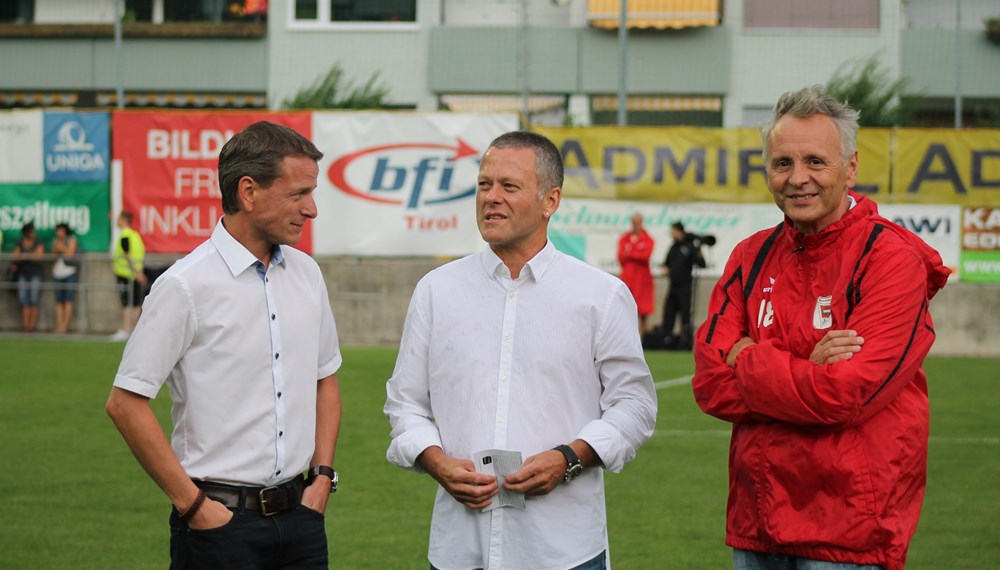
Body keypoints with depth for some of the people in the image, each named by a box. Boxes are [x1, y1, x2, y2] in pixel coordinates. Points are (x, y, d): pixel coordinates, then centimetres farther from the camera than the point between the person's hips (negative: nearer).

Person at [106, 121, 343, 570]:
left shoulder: (306, 273, 9)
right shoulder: (188, 285, -11)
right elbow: (125, 403, -12)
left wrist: (322, 476, 8)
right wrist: (193, 504, -12)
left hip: (299, 514, 6)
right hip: (221, 518, -5)